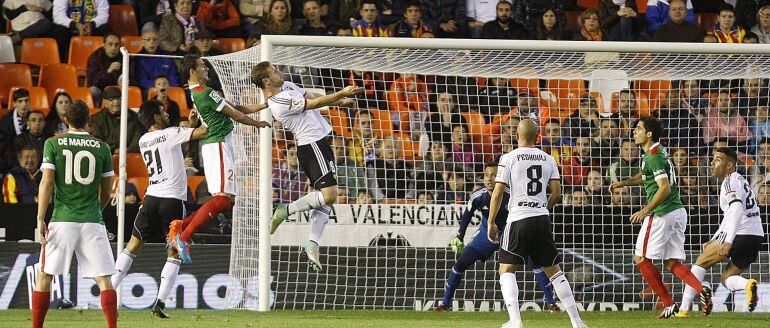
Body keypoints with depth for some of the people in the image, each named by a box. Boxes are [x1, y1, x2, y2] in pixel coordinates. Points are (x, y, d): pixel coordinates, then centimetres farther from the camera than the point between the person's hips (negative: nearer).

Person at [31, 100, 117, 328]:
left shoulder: (53, 144, 2)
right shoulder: (102, 147, 6)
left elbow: (47, 182, -6)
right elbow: (107, 191, 11)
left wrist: (40, 219, -6)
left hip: (62, 220, -1)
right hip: (92, 222, 1)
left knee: (45, 275, 10)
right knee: (104, 279, -1)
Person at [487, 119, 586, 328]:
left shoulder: (508, 158, -4)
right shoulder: (548, 159, 8)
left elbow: (497, 193, -6)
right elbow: (556, 194, 6)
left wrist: (491, 223, 2)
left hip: (519, 219, -4)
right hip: (542, 220, 4)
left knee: (506, 269, 5)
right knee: (553, 270, 12)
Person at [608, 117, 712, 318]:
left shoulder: (654, 156, -15)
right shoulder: (658, 151, 15)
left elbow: (665, 188, -24)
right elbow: (645, 176, 32)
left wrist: (645, 211, -23)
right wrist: (623, 183, 20)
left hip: (662, 214, -9)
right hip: (677, 211, 9)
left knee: (641, 259, 2)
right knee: (671, 262, 9)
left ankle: (669, 304, -1)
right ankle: (701, 290, -12)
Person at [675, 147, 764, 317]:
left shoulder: (730, 181, -6)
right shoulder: (740, 180, 24)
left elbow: (737, 210, -23)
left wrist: (728, 241, -30)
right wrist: (713, 241, 34)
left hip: (740, 234, -8)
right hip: (757, 236, 8)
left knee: (701, 262, 8)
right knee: (727, 278, 16)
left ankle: (684, 309, 7)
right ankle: (748, 284, -17)